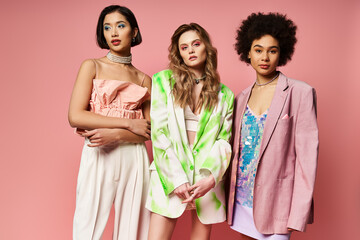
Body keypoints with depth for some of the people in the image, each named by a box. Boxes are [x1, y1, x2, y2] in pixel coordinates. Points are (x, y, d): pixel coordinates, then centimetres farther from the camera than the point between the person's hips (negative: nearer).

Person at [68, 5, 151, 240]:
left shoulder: (144, 79, 11)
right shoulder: (92, 66, 6)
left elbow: (149, 130, 3)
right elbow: (75, 116, -7)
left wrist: (114, 135, -15)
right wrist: (129, 124, -10)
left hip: (134, 159, 2)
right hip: (98, 157, -2)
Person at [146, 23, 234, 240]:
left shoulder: (224, 95, 9)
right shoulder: (164, 81, 3)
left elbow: (225, 142, 4)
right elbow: (159, 132, -3)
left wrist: (212, 177, -12)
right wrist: (176, 179, -10)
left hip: (208, 178, 2)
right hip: (169, 175, -1)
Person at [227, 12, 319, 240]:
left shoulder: (301, 93, -8)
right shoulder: (243, 97, 8)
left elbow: (307, 155, -11)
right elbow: (237, 148, 11)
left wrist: (299, 214, -14)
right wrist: (231, 197, 8)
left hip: (274, 201, -5)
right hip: (241, 199, 5)